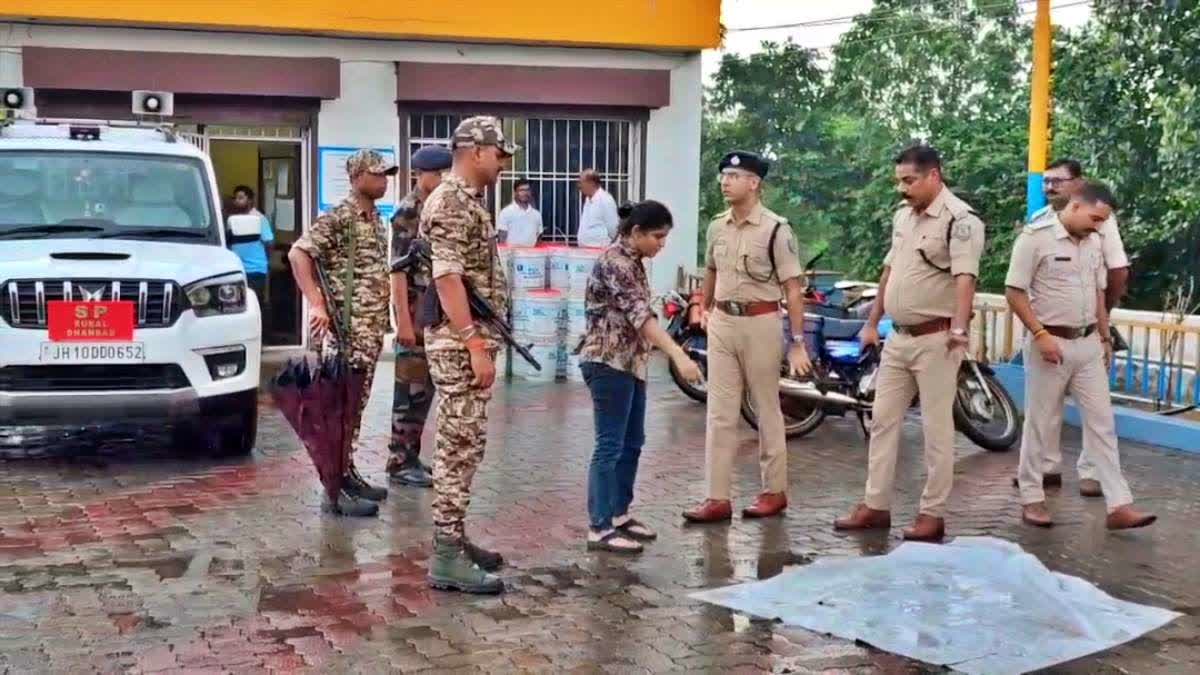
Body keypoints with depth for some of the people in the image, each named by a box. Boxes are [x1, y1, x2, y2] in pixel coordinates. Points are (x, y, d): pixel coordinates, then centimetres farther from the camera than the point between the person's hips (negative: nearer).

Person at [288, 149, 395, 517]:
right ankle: (336, 491, -5)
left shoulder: (376, 218, 15)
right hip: (344, 330, -9)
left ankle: (347, 474, 23)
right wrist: (317, 304, -23)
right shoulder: (337, 218, -12)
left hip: (371, 330, 9)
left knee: (355, 407, 14)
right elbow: (298, 254, -20)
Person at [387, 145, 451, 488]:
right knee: (411, 389, -4)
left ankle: (410, 456, 20)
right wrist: (403, 320, -21)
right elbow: (398, 270, -16)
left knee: (423, 388, 12)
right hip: (416, 312, -8)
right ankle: (400, 462, 3)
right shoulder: (407, 212, -12)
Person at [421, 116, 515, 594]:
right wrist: (476, 346, -25)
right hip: (461, 344, -10)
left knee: (460, 445, 14)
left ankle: (452, 538, 22)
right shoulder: (451, 202, -15)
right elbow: (447, 279, -23)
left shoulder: (470, 201, 17)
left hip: (470, 342, 10)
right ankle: (447, 557, -5)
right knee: (460, 446, -8)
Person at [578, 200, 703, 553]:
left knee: (632, 443, 14)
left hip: (629, 363, 10)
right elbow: (641, 315, -28)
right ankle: (599, 529, -3)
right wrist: (679, 355, -35)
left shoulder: (632, 261, 13)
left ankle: (619, 514, 24)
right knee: (610, 445, -7)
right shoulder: (615, 262, -18)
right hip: (608, 362, -10)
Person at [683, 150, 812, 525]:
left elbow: (793, 289, -12)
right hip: (721, 323, 5)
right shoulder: (717, 227, 6)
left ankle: (774, 491, 21)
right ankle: (718, 499, 6)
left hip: (760, 323, -5)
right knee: (720, 414, 3)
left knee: (767, 410, 8)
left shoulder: (775, 230, -11)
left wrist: (797, 343, -15)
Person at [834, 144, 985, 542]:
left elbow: (964, 278, -27)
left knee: (936, 428, 0)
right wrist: (872, 322, 19)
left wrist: (959, 330, -39)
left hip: (936, 340, -8)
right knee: (883, 421, 11)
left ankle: (932, 513, 8)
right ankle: (876, 506, 18)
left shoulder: (959, 219, -15)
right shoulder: (903, 216, 12)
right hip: (899, 337, 9)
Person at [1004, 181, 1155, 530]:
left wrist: (1105, 337, 17)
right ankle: (1032, 498, 17)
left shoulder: (1095, 243, 10)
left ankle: (1119, 505, 5)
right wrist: (1040, 334, -18)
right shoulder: (1036, 237, -11)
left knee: (1102, 423, 4)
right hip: (1051, 343, -6)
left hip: (1088, 344, 6)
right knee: (1041, 425, 4)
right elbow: (1015, 292, -13)